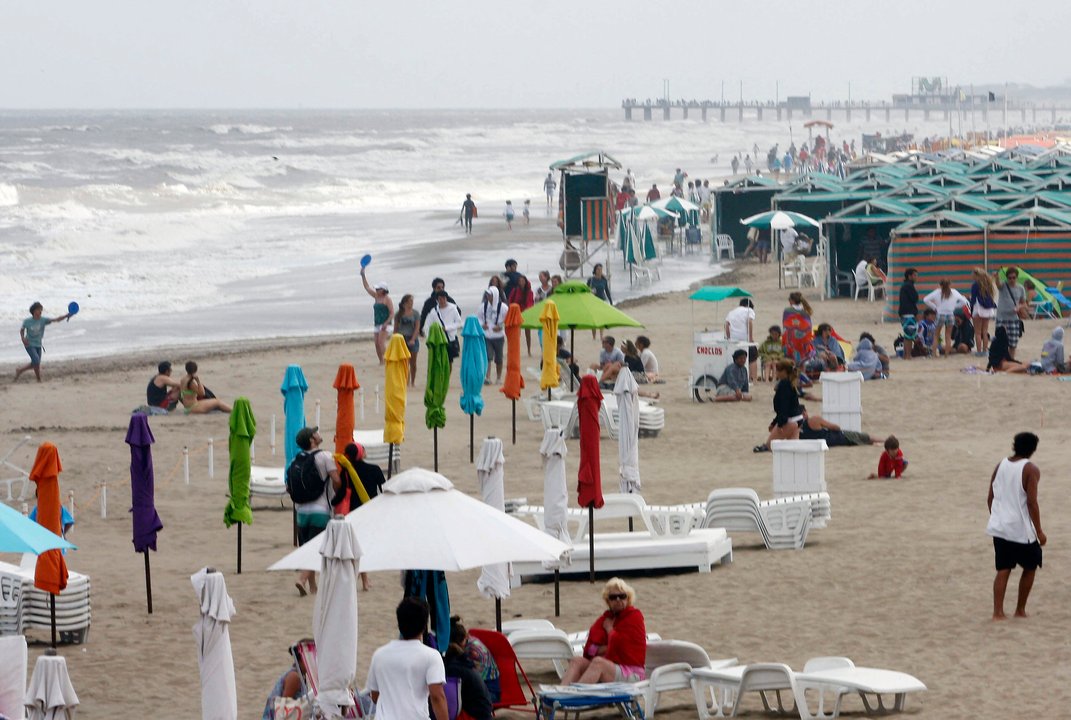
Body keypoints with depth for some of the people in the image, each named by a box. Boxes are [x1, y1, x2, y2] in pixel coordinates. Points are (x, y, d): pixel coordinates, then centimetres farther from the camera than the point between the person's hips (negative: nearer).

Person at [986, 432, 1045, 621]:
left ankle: (998, 611, -5)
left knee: (1003, 569, 6)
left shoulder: (1001, 466, 7)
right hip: (1021, 530, -5)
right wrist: (1039, 531, -10)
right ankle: (1020, 610, 17)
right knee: (1030, 567, 14)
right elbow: (1032, 502, -16)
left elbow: (990, 498, 10)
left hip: (999, 527, 5)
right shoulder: (1030, 470, -11)